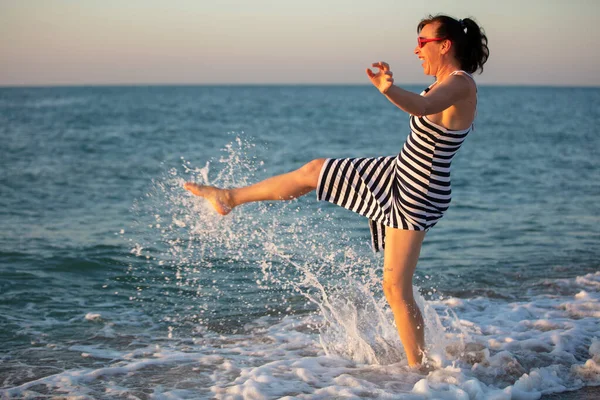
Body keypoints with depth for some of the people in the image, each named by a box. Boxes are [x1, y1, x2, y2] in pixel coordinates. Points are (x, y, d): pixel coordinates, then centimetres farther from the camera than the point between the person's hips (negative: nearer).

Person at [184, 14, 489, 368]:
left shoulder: (460, 83, -23)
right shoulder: (450, 84, 7)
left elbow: (423, 107, -46)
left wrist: (388, 89, -64)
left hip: (417, 197, -10)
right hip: (398, 173, 10)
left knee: (397, 289, -5)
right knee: (314, 171, 13)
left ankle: (418, 369, 9)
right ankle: (230, 198, 27)